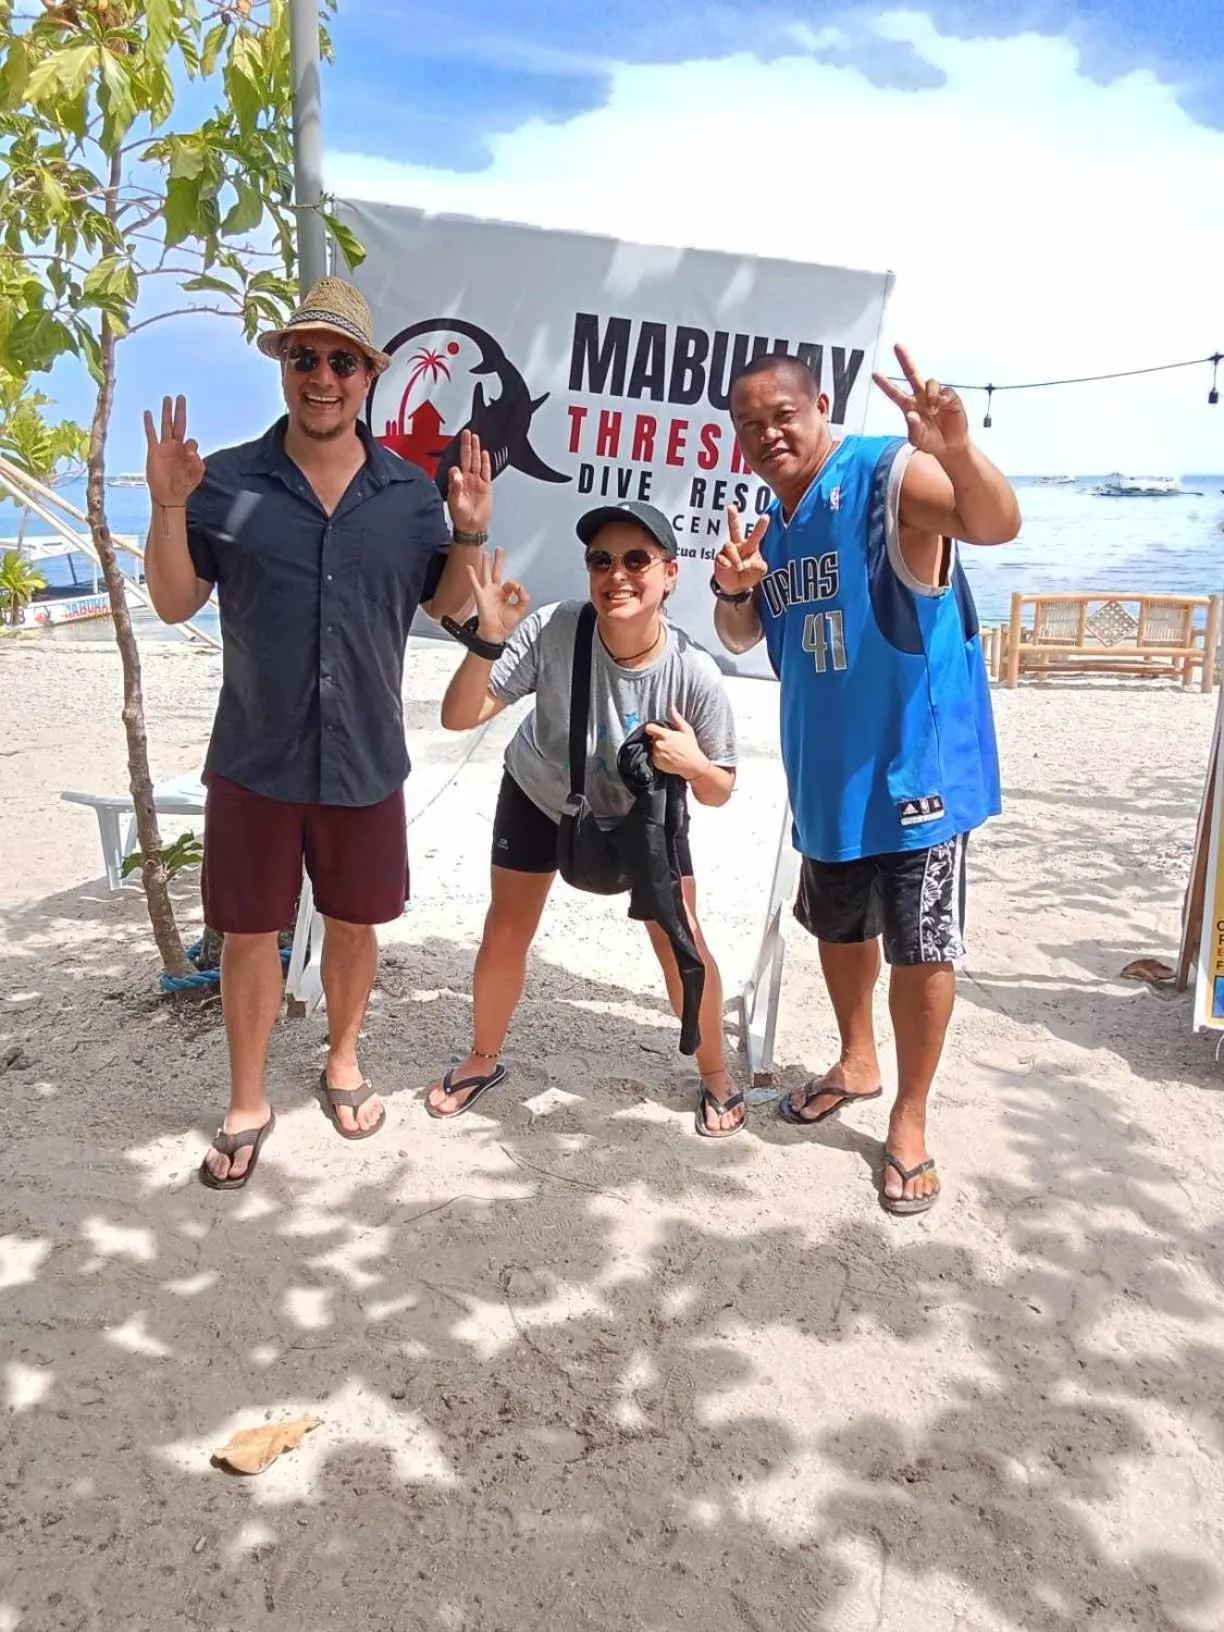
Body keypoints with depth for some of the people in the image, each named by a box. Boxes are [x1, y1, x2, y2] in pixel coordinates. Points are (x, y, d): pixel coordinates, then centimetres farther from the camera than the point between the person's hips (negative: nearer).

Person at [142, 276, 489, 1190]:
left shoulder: (410, 492, 2)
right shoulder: (226, 481, -3)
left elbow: (450, 607, 6)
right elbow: (174, 604, -2)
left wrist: (470, 535, -11)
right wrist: (168, 507, -16)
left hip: (365, 763, 2)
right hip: (253, 763, -1)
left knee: (355, 924, 16)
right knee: (250, 934, 8)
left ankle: (343, 1063, 41)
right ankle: (248, 1106, 27)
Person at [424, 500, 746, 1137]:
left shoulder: (695, 676, -32)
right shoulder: (552, 631, -35)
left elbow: (719, 792, -18)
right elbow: (459, 717, -32)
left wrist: (694, 764, -40)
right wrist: (489, 638, -47)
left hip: (643, 811, 0)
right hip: (540, 796, 1)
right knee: (505, 936, 5)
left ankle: (716, 1076, 24)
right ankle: (482, 1061, 33)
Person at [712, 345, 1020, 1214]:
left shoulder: (893, 475, -15)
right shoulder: (774, 523, 7)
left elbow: (997, 523, -32)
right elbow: (742, 639, 11)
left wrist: (959, 451, -54)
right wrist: (735, 590, -12)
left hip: (915, 761, -7)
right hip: (827, 770, 7)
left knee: (922, 946, 3)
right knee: (840, 927, 21)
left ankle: (910, 1121, 21)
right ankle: (858, 1063, 44)